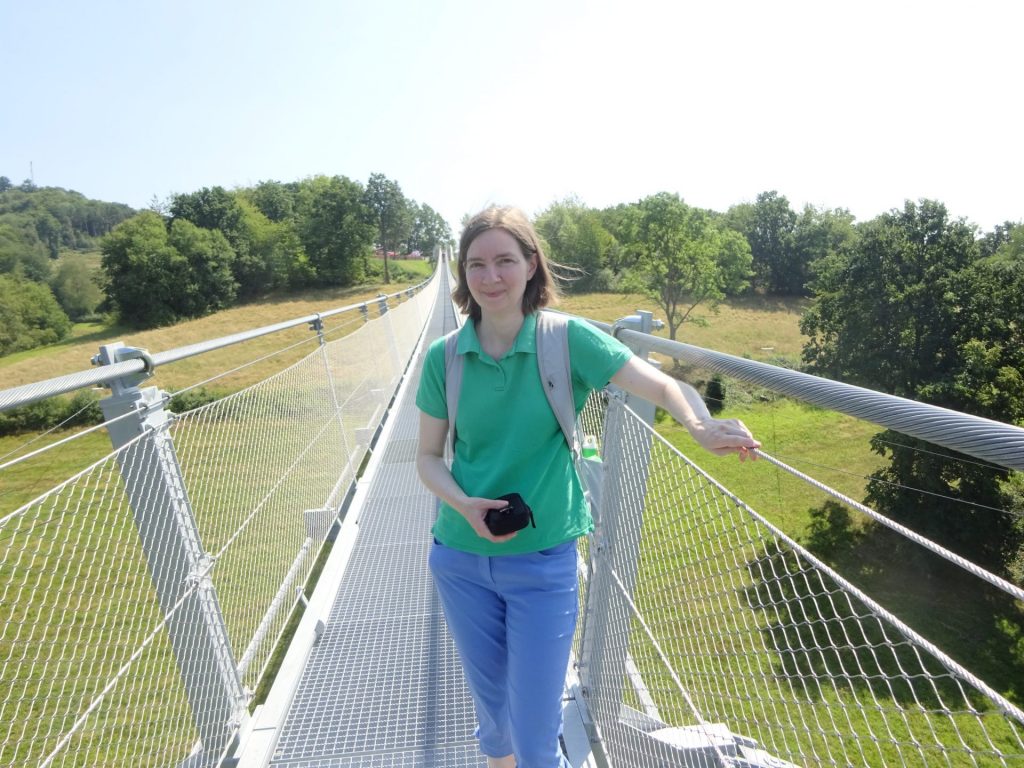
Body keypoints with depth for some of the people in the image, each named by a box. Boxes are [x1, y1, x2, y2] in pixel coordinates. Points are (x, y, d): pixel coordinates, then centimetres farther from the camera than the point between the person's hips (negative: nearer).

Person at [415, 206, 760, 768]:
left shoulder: (567, 339, -12)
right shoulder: (443, 357, -5)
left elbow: (665, 387, -18)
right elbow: (427, 456, 2)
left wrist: (702, 426, -40)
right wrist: (464, 504, -17)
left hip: (544, 562, -2)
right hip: (461, 559, 3)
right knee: (492, 712, 22)